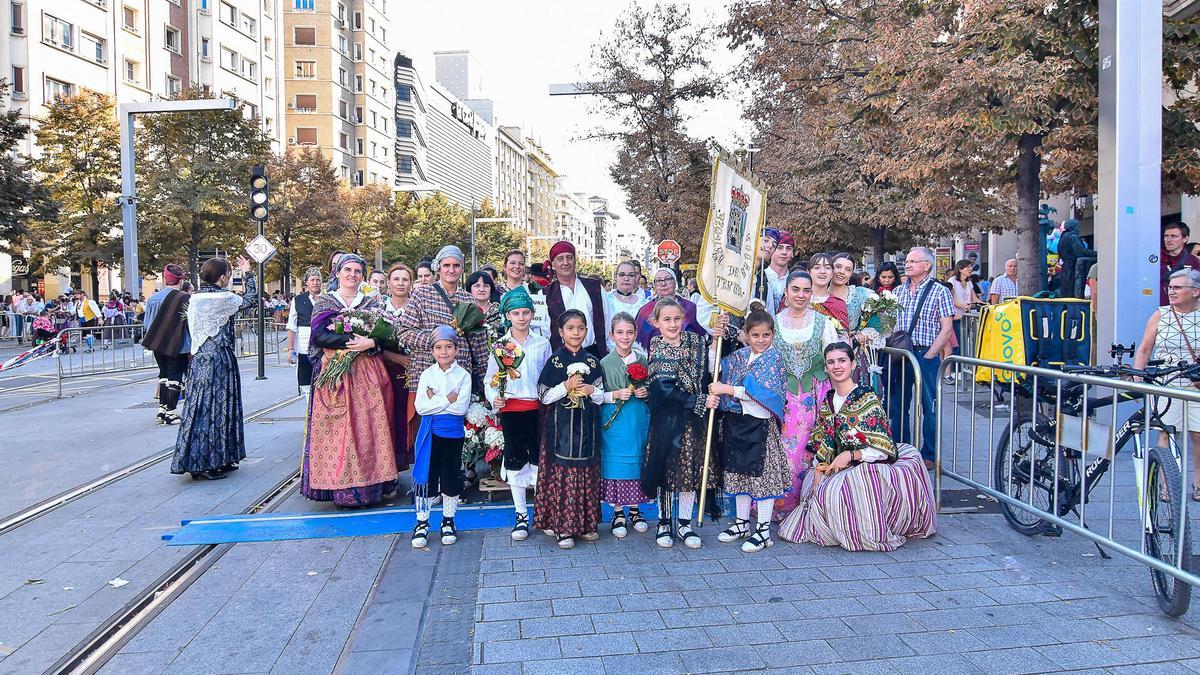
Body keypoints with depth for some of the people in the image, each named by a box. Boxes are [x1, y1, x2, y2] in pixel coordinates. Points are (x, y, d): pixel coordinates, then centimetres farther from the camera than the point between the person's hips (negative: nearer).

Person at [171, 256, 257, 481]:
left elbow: (193, 328, 15)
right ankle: (208, 463, 2)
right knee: (217, 406, -1)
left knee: (200, 405, 11)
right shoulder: (224, 298, -12)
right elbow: (251, 300, 3)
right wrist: (248, 273, 10)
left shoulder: (195, 299, 8)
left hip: (199, 358, 7)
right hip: (219, 357, -7)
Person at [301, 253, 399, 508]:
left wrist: (370, 342, -17)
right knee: (336, 428, -6)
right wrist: (352, 340, -17)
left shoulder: (372, 303, 14)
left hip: (367, 376, 2)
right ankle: (341, 489, -1)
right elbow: (319, 335, -7)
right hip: (334, 373, -1)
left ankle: (369, 486, 2)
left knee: (368, 427, -3)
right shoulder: (324, 301, 9)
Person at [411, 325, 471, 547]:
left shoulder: (463, 375, -4)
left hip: (454, 432, -1)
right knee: (426, 477, 3)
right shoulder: (427, 374, 0)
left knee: (451, 477, 8)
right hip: (431, 432, 1)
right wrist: (447, 400, -15)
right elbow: (420, 407, -10)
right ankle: (422, 523, 15)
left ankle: (448, 522, 24)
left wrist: (435, 400, -13)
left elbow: (462, 407, -15)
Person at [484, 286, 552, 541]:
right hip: (510, 408, 0)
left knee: (538, 458, 3)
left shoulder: (542, 344, 5)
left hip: (537, 408, 0)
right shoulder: (500, 345, 2)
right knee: (514, 459, 5)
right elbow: (489, 380, 1)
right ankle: (521, 516, 15)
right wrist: (494, 398, -16)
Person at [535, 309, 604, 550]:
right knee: (562, 473, -4)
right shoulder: (555, 361, -1)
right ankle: (562, 527, 4)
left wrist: (591, 391, -9)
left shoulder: (592, 361, 8)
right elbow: (544, 396, -3)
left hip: (586, 426, 3)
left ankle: (585, 524, 17)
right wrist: (567, 387, -16)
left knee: (586, 473, 6)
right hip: (561, 426, -3)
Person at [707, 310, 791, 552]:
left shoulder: (774, 357, -8)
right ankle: (742, 523, 28)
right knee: (739, 471, 15)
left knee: (762, 473, -1)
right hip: (735, 421, 6)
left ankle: (764, 530, 8)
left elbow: (758, 391, -17)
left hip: (760, 423, -6)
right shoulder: (739, 355, 9)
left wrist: (725, 389, -17)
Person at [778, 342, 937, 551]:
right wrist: (818, 476, -4)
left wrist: (850, 455, -24)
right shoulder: (827, 403, 8)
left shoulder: (867, 398, -12)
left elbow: (885, 449, -14)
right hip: (843, 471, 7)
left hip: (869, 469, -7)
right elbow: (823, 449, 10)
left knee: (836, 492, -28)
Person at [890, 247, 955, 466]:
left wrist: (928, 355, -12)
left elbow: (946, 328, -7)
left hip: (926, 355, -5)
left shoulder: (939, 291, -3)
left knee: (929, 406, 2)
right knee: (897, 405, 10)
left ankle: (928, 455, 12)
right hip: (899, 355, 5)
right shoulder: (898, 291, 11)